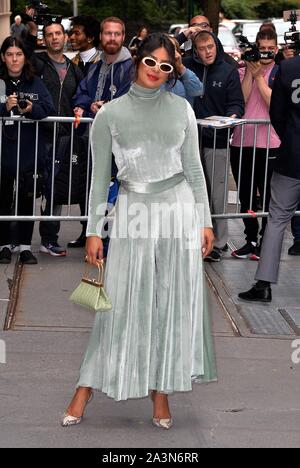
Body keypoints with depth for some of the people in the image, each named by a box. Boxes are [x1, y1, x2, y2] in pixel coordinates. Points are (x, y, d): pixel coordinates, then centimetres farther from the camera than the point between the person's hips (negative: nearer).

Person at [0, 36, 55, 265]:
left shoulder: (35, 83, 6)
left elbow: (49, 108, -5)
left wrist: (31, 108, -24)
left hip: (30, 150, 1)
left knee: (27, 199, 5)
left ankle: (26, 246, 12)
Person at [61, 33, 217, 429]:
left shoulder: (181, 109, 4)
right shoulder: (110, 114, 0)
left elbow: (193, 168, 8)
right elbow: (100, 176, 2)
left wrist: (205, 220, 4)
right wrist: (93, 230, -1)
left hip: (179, 208, 2)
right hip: (134, 209, -1)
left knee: (174, 304, 3)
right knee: (122, 304, -1)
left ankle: (161, 391, 14)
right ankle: (85, 391, 10)